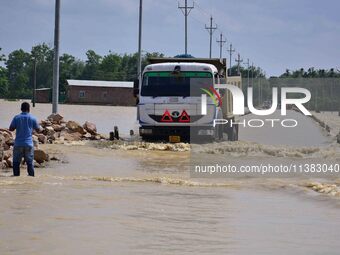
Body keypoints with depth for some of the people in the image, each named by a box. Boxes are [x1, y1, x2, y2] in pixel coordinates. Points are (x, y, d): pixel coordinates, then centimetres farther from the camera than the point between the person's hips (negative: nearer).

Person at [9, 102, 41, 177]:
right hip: (29, 144, 0)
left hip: (18, 144, 0)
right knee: (30, 162, 7)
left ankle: (16, 176, 6)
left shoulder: (16, 118, -1)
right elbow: (38, 129, 8)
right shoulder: (32, 118, -1)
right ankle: (31, 176, 6)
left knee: (16, 162, 8)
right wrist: (40, 127, 30)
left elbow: (11, 128, 4)